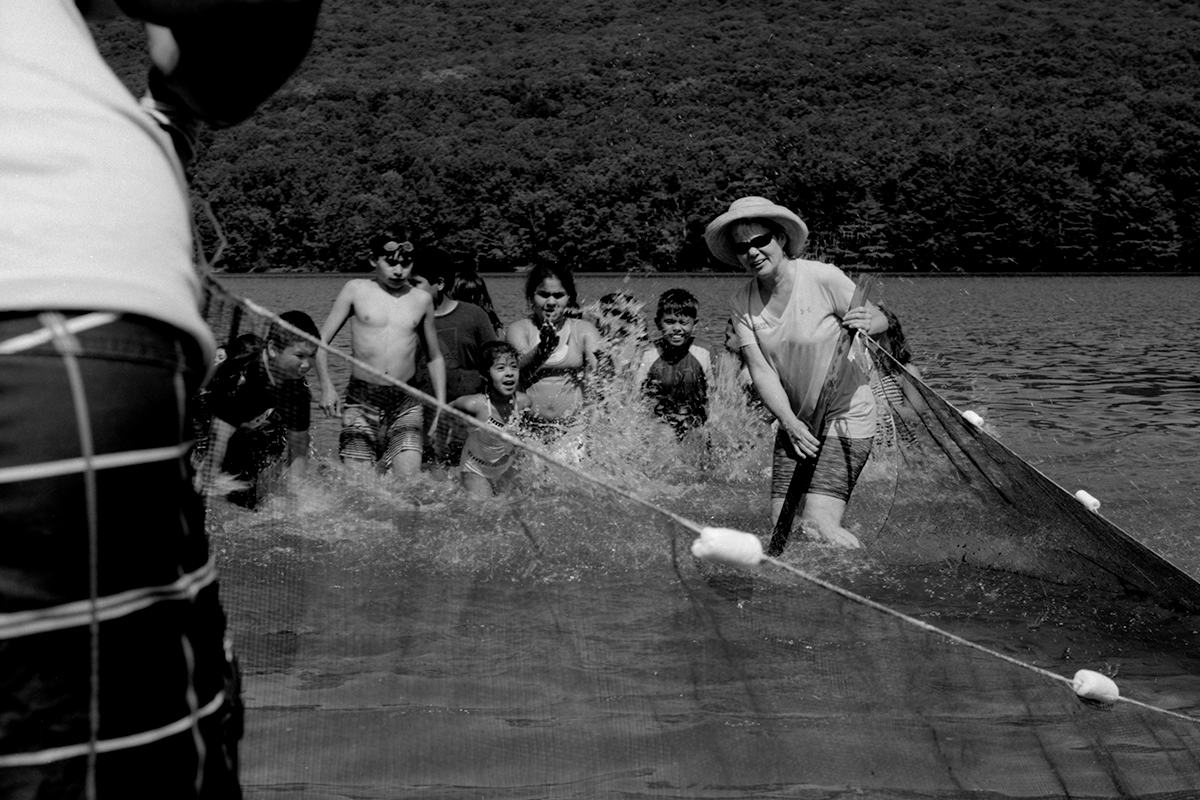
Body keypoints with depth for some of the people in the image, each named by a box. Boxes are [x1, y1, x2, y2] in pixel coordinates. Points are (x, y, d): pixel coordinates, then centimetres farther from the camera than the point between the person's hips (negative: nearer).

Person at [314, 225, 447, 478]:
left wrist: (441, 407, 12)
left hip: (406, 404, 1)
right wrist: (326, 386, -10)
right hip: (361, 402, -1)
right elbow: (320, 342, 4)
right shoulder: (356, 290, 4)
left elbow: (434, 358, 20)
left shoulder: (422, 299, 9)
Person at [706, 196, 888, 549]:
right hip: (795, 420, 5)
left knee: (819, 524, -16)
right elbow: (761, 371, -8)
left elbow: (881, 321, -8)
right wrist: (790, 422, -21)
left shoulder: (823, 279, -17)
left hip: (845, 417, -5)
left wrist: (864, 323, -33)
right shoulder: (742, 304, -4)